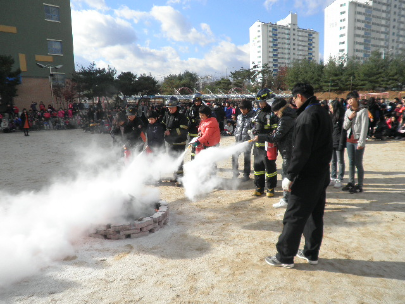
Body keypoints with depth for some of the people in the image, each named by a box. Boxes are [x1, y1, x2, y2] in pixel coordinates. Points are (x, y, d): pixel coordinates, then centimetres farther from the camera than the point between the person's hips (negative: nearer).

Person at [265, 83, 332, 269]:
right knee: (315, 215, 17)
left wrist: (290, 177, -18)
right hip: (322, 175, 10)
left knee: (293, 218, 0)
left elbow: (301, 152, -23)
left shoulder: (307, 116, -18)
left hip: (307, 177, -10)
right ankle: (311, 253, 30)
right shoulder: (323, 114, 12)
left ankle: (285, 257, 11)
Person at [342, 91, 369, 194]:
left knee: (358, 163, -2)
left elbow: (364, 127, -11)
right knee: (351, 162, 11)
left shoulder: (363, 110, -7)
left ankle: (360, 186, 6)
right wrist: (349, 118, -9)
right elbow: (345, 127, 9)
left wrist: (361, 142, -15)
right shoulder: (348, 111, 10)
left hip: (358, 140, -5)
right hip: (349, 139, 6)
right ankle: (351, 183, 21)